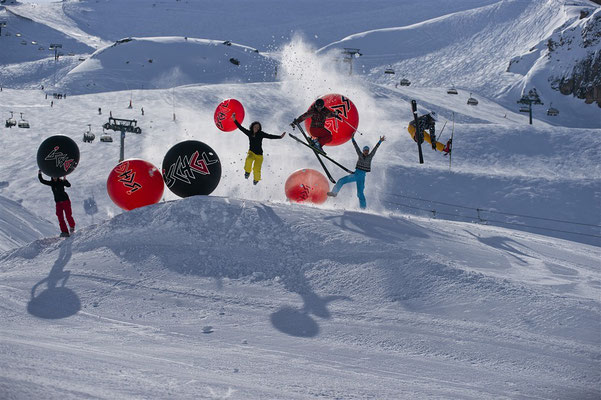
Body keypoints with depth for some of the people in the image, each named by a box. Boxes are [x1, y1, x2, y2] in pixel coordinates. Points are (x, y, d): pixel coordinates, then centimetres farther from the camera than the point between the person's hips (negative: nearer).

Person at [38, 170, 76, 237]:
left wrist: (65, 180, -38)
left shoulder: (61, 182, -5)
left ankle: (72, 226, 24)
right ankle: (64, 232, -9)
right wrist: (39, 174, 0)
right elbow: (42, 181, 10)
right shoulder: (51, 183, 6)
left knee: (68, 216, -5)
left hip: (65, 201, -4)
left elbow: (68, 185, -22)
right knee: (60, 217, -7)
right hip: (58, 202, 4)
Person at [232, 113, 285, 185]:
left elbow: (270, 136, -15)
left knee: (256, 169, -4)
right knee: (249, 159, -35)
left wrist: (280, 136, -24)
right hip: (251, 152, 1)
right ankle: (247, 172, -7)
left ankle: (256, 179, 31)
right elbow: (241, 128, -2)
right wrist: (234, 120, -9)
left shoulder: (261, 134, -12)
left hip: (259, 154, -1)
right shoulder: (249, 133, -5)